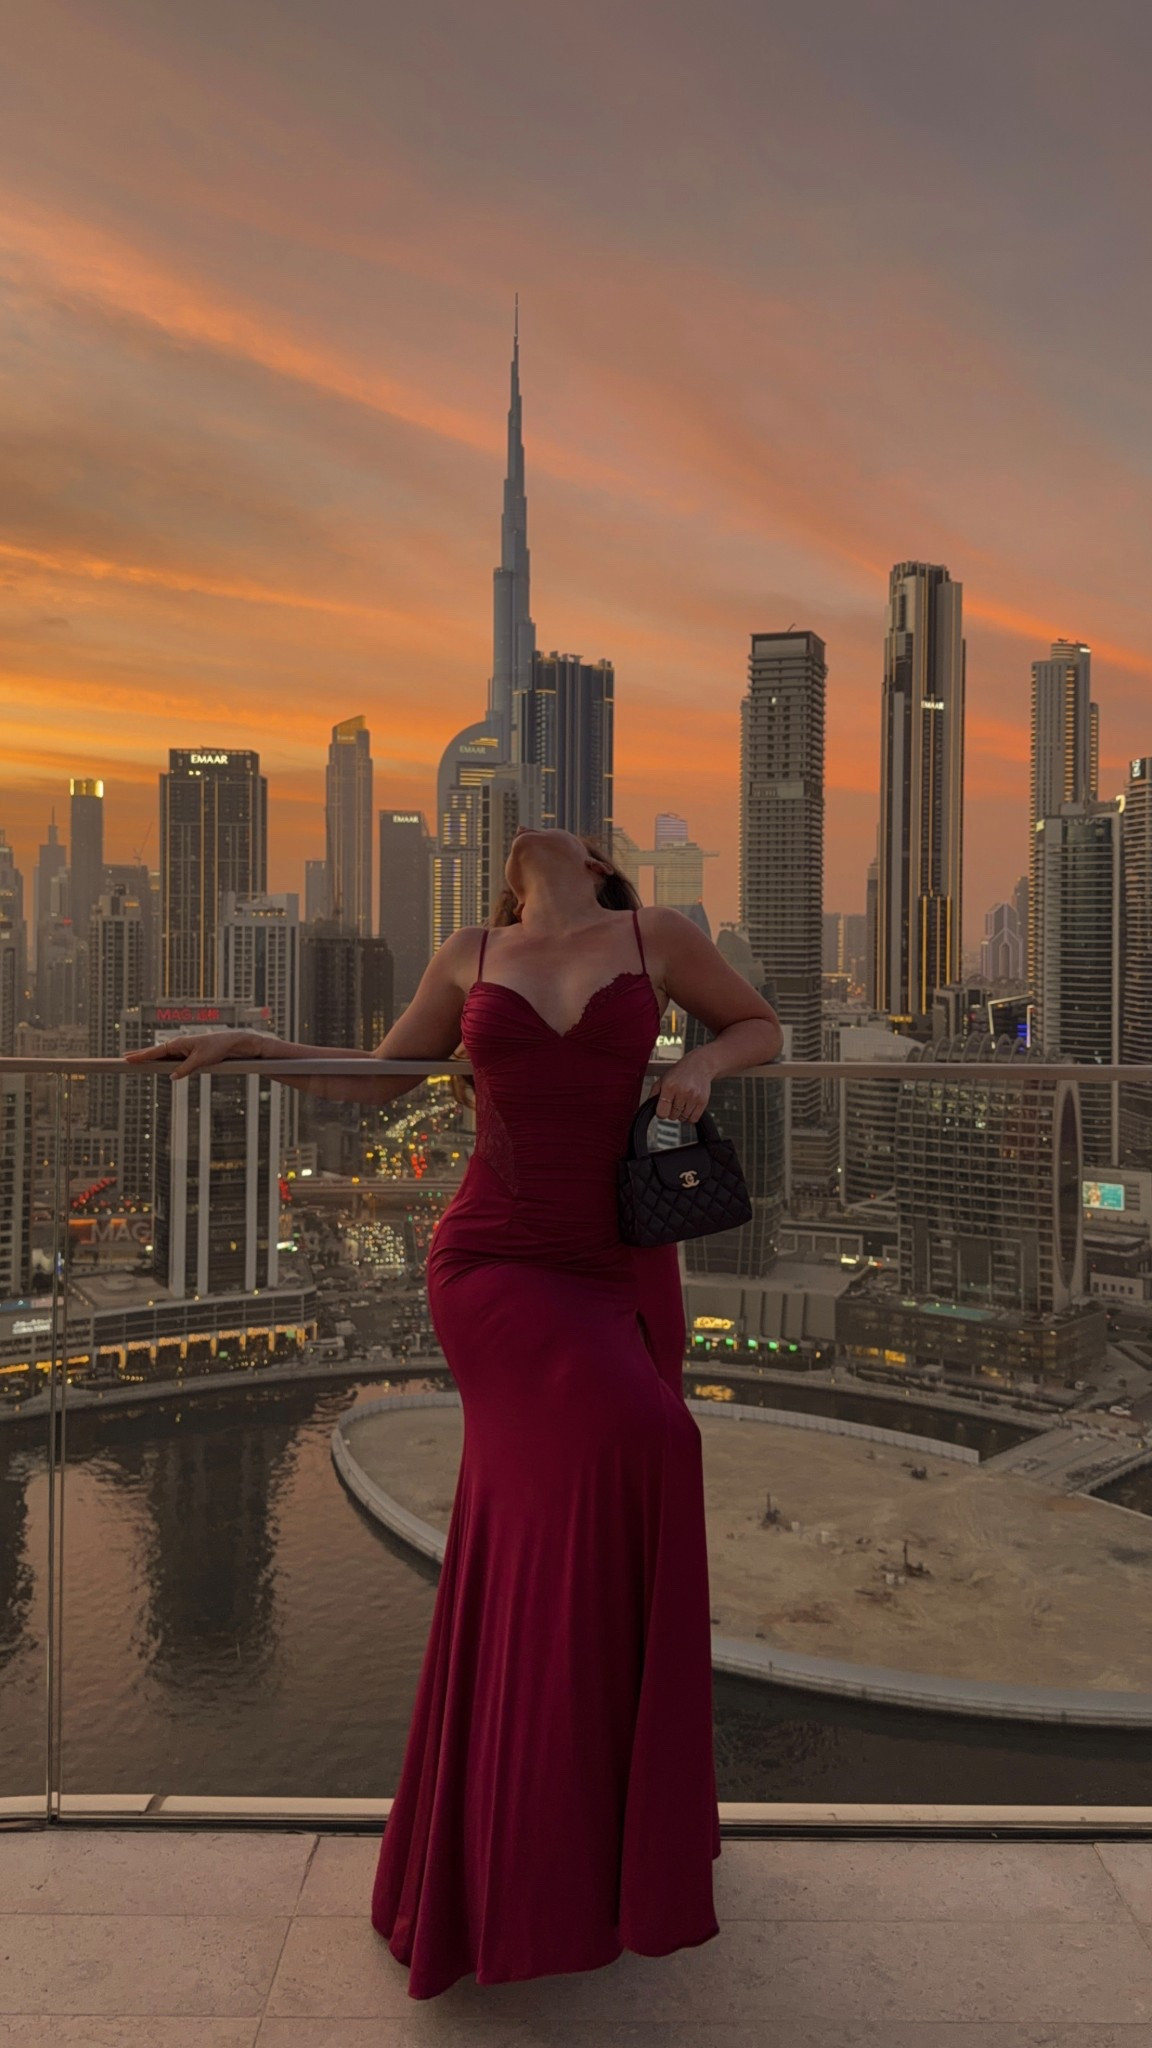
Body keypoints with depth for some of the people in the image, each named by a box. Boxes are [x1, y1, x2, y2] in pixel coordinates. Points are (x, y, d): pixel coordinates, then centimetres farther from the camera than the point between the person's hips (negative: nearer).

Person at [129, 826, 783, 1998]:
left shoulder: (655, 936, 5)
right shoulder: (471, 955, 8)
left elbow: (762, 1029, 16)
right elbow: (374, 1081, 17)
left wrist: (701, 1065, -5)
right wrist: (241, 1045, 7)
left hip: (622, 1274, 2)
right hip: (494, 1265, -1)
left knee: (589, 1544, 8)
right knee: (624, 1446, -22)